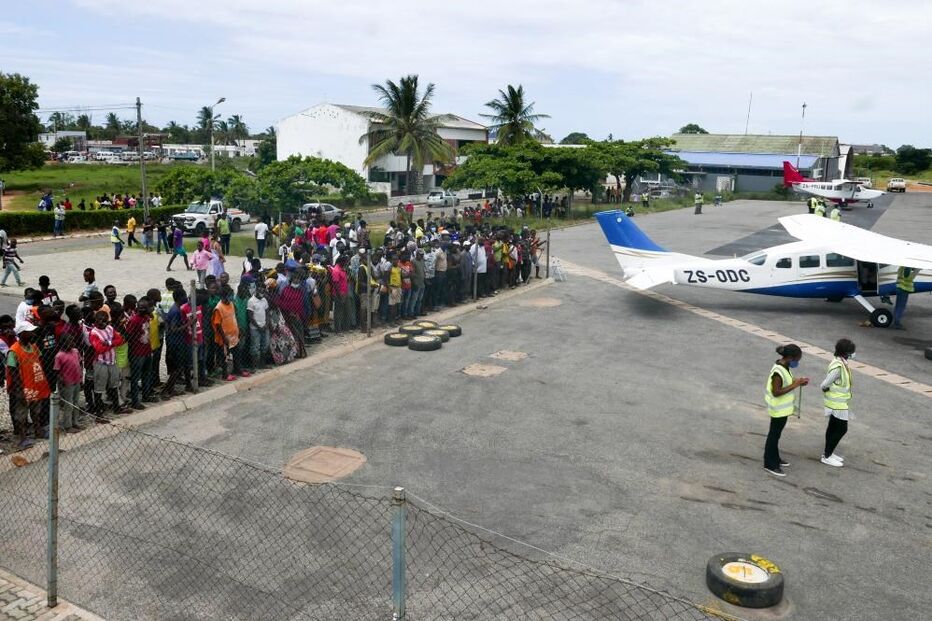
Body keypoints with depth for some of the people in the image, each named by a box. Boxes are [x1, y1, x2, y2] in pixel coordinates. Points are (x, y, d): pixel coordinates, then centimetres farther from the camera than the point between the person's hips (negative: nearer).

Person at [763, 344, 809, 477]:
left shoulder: (785, 366, 1)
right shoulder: (778, 372, -29)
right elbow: (776, 392, -28)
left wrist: (797, 381, -3)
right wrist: (794, 385, -26)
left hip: (784, 407, 9)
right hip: (779, 409, -9)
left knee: (776, 434, 22)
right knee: (774, 435, 4)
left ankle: (775, 458, 37)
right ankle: (770, 464, 16)